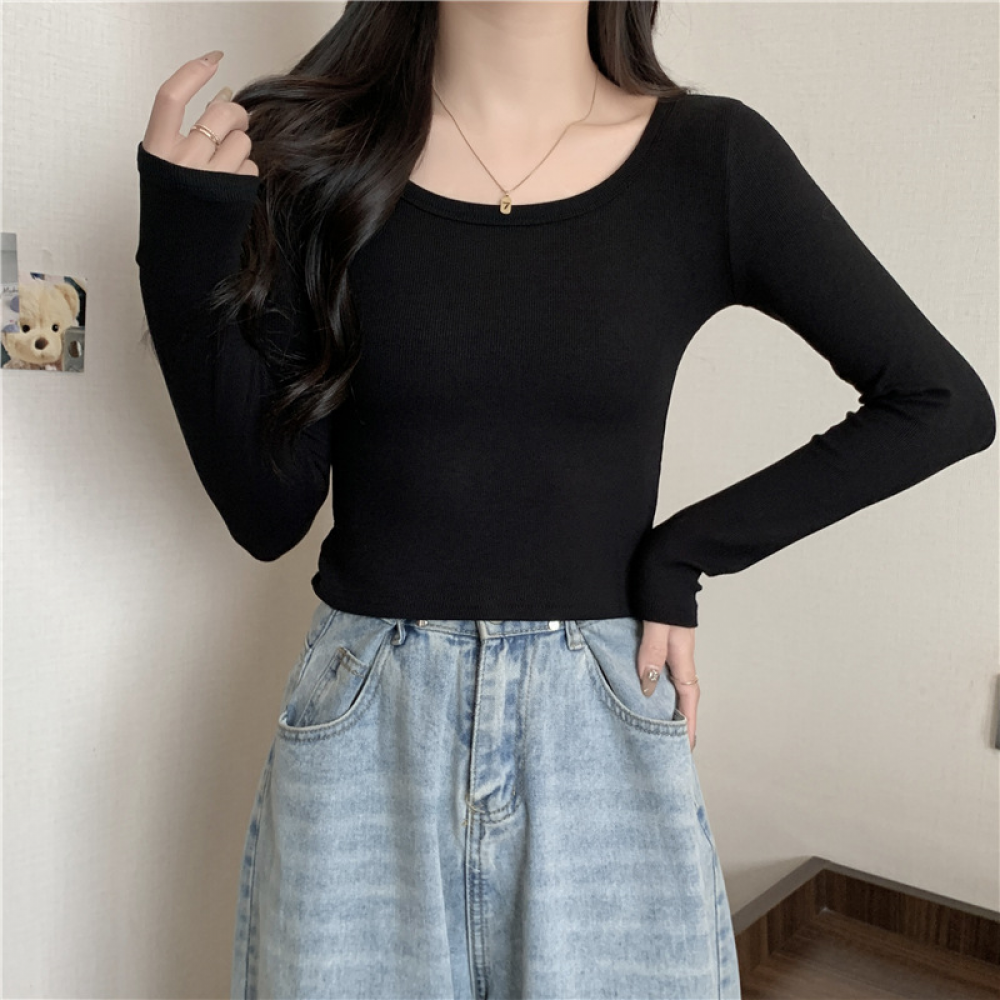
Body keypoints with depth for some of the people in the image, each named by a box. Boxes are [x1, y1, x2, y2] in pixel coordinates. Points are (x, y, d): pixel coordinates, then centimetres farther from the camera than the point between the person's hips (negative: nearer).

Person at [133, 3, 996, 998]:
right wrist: (190, 232, -12)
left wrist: (683, 557, -6)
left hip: (604, 729, 0)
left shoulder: (711, 158, -4)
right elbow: (267, 515, -3)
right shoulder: (312, 150, -2)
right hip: (363, 734, 1)